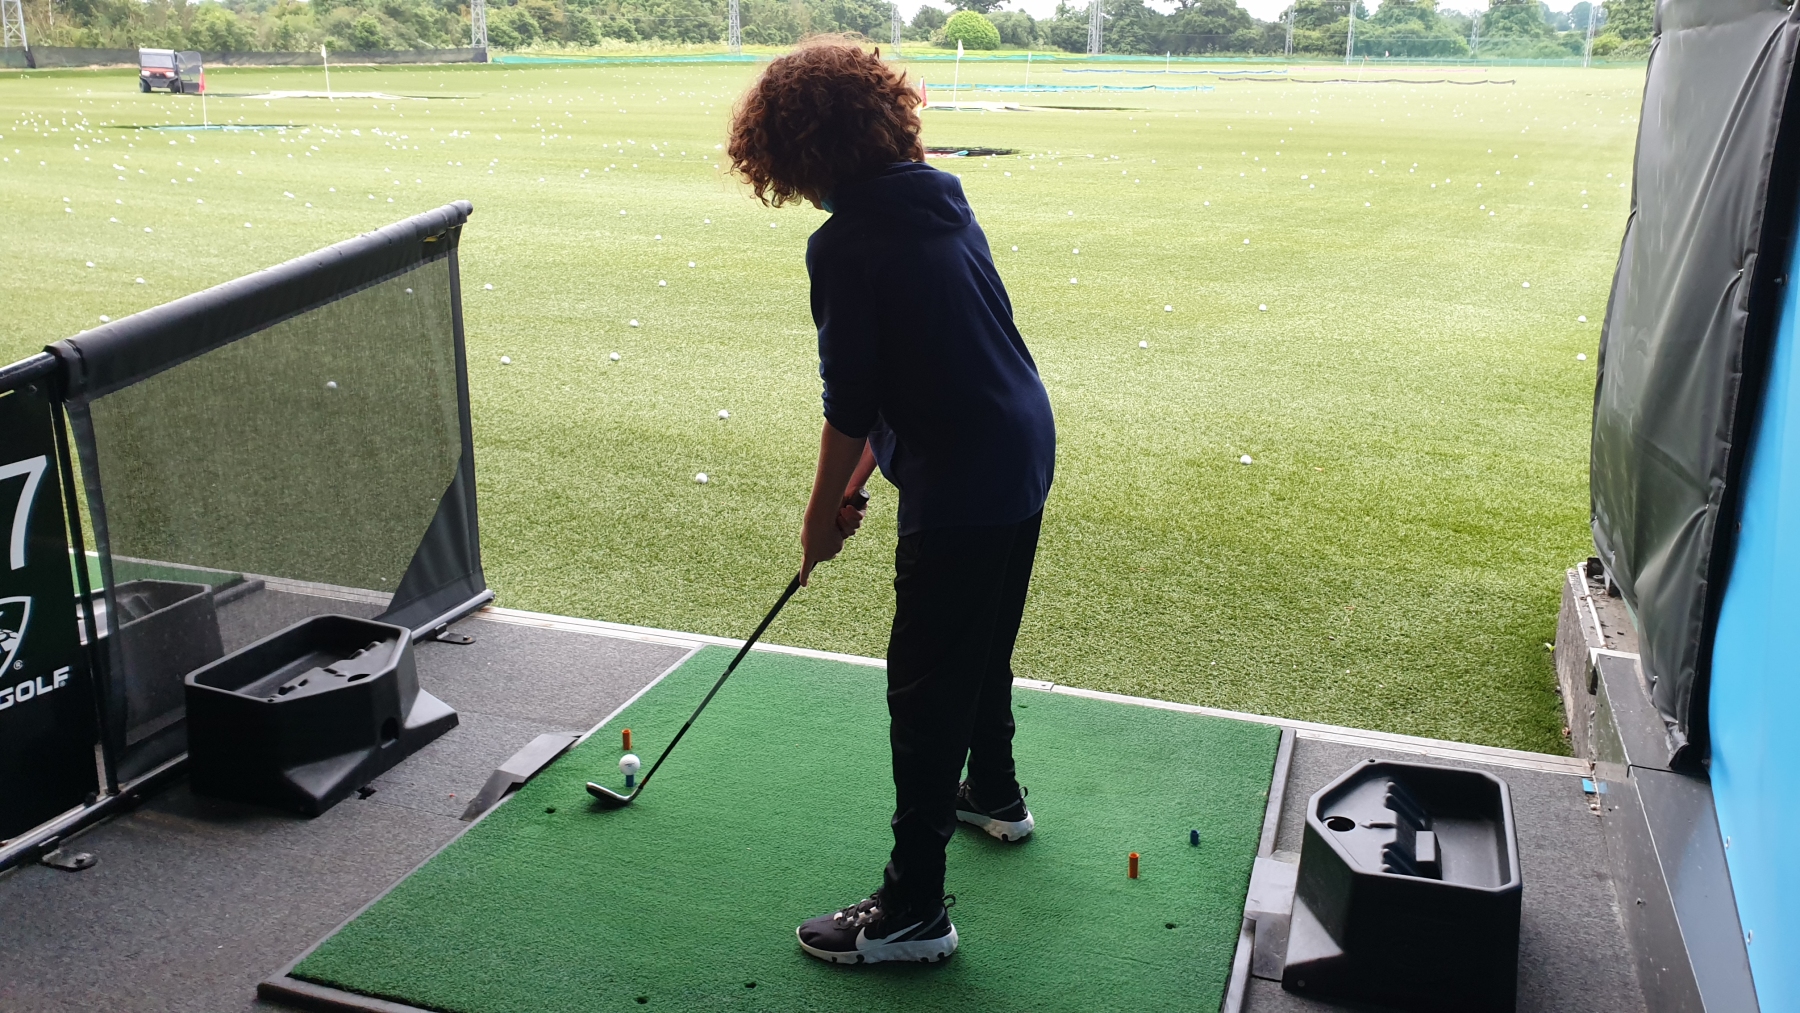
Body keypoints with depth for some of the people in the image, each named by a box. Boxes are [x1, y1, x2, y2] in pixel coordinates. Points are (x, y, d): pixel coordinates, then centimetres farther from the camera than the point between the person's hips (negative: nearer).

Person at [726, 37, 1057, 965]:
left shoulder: (844, 245, -16)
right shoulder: (940, 200, 9)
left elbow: (850, 403, -14)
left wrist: (823, 510, 3)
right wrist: (858, 483, 17)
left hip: (961, 487, -9)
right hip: (1027, 449, 9)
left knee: (926, 688, 1)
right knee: (984, 643, 27)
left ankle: (913, 912, 12)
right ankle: (995, 794, 49)